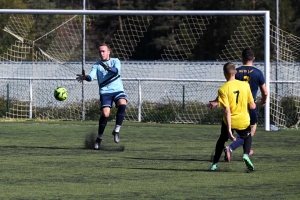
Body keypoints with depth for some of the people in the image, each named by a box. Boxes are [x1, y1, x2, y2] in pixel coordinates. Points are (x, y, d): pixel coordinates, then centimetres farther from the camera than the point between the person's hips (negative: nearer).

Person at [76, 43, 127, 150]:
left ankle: (116, 130, -16)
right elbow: (91, 76, -6)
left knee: (122, 104, -30)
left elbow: (117, 71, -13)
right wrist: (85, 77, -29)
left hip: (117, 90, 0)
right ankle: (99, 138, 3)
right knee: (105, 113, -16)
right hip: (105, 92, 0)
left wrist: (108, 68, -33)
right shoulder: (97, 65, 11)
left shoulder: (115, 61, 9)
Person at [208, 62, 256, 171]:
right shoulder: (245, 85, -7)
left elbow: (227, 110, -19)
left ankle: (215, 164, 28)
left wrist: (229, 130, -20)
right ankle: (246, 155, 3)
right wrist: (252, 105, 24)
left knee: (222, 139, 27)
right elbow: (252, 106, -1)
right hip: (244, 121, 1)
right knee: (248, 137, 30)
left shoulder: (222, 89, -14)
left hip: (229, 121, -1)